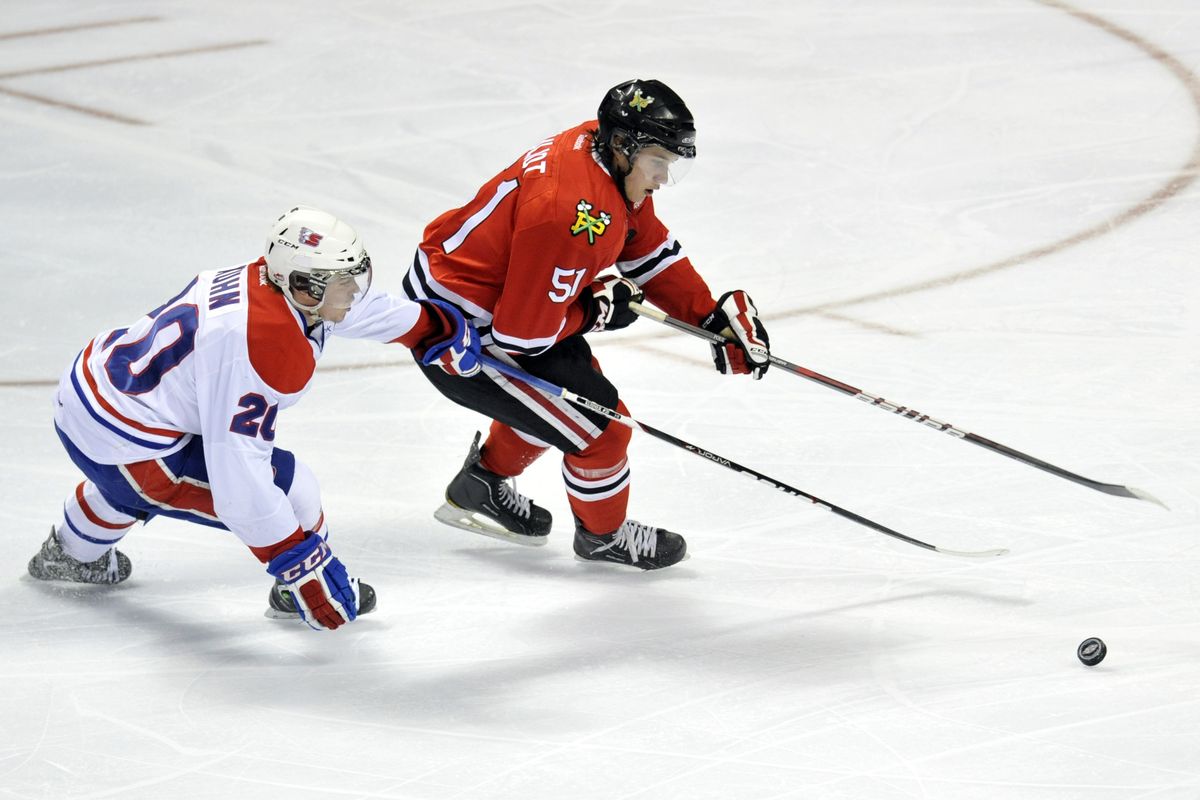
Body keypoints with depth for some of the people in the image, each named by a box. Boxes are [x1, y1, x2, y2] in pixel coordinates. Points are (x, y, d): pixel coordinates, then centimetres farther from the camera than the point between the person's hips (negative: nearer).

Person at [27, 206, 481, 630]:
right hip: (122, 443, -10)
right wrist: (303, 569, -29)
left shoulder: (265, 280, -3)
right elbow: (238, 475, -32)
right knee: (290, 491, -10)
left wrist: (434, 326, 31)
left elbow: (355, 307, 20)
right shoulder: (269, 346, -30)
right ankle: (300, 589, 12)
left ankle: (72, 552, 67)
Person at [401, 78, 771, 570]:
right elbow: (522, 333, -28)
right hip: (456, 334, -10)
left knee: (566, 385, 29)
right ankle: (603, 534, 24)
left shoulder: (618, 171, -3)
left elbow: (650, 253, 13)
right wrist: (597, 311, -13)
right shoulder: (570, 212, -33)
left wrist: (716, 316, 5)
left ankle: (482, 487, 45)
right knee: (600, 425, -3)